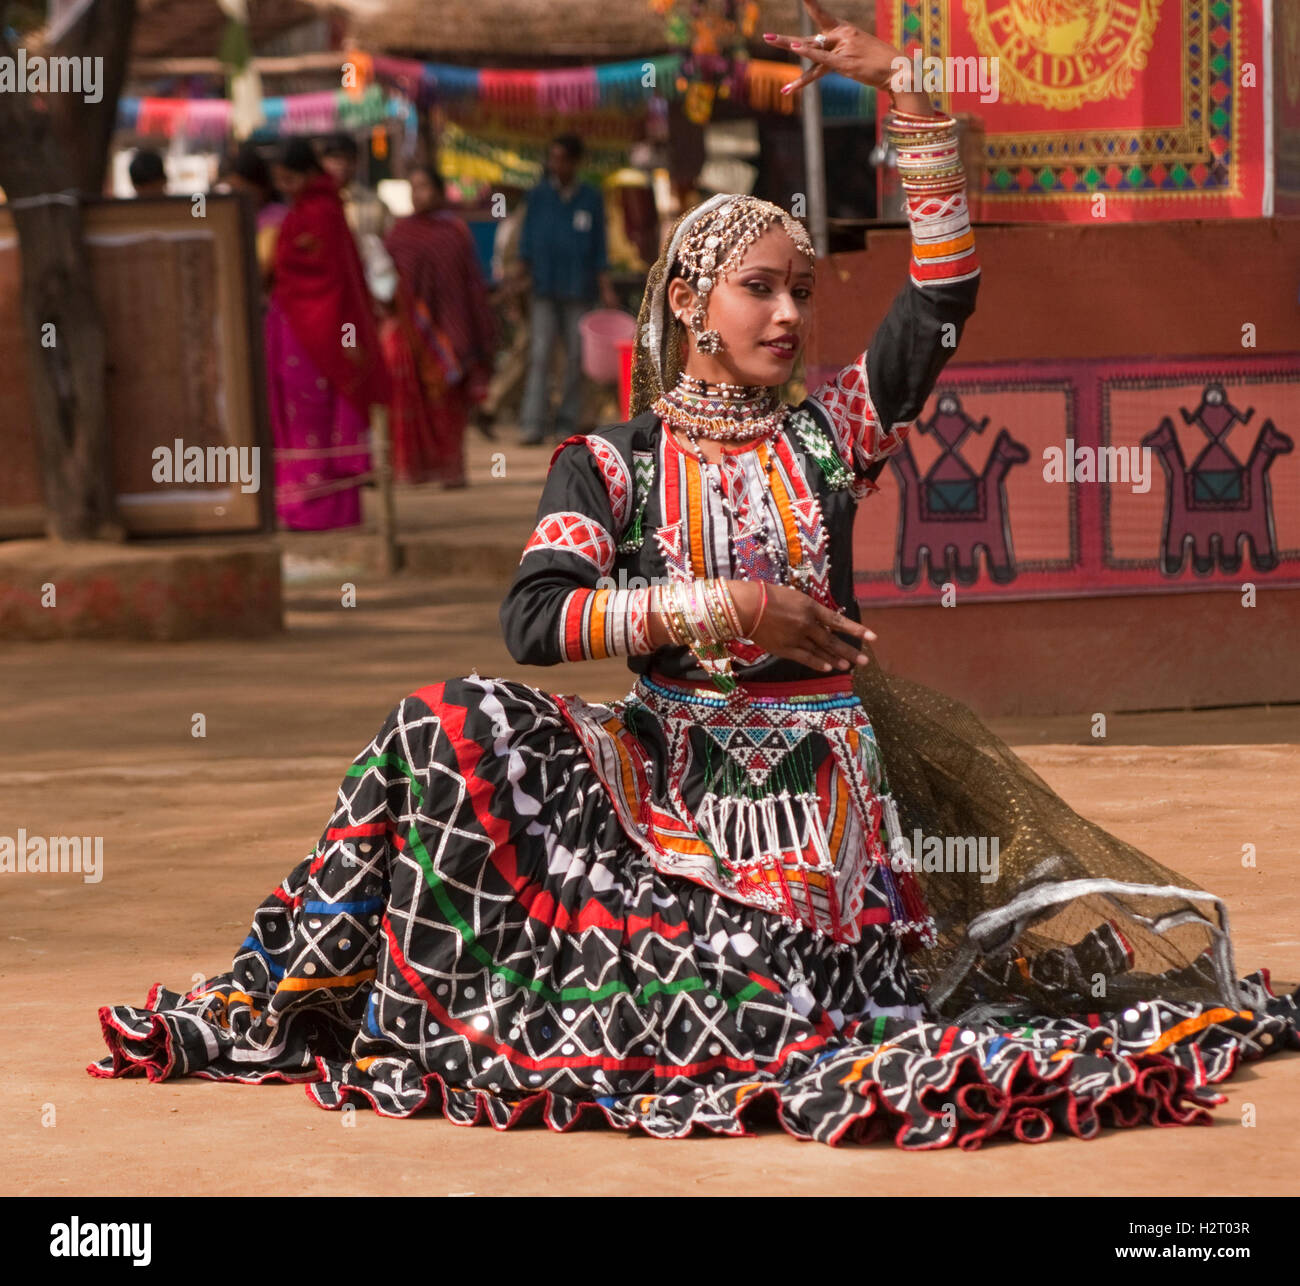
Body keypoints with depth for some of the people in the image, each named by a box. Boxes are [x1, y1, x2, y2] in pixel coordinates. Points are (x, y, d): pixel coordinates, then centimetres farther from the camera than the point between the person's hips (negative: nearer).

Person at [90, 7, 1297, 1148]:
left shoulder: (824, 438, 10)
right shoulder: (610, 464, 5)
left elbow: (942, 295, 4)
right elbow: (534, 618, -10)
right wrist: (734, 605, -15)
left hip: (805, 763, 0)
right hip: (664, 751, 0)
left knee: (748, 1006, -27)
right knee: (451, 726, -25)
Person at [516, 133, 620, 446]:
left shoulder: (591, 199, 4)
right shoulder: (538, 196, 5)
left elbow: (599, 249, 6)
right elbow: (527, 242, 7)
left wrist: (606, 289, -1)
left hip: (579, 290, 0)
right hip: (545, 291, 0)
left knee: (575, 357, 2)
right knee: (539, 356, -10)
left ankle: (568, 424, 8)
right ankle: (533, 425, -16)